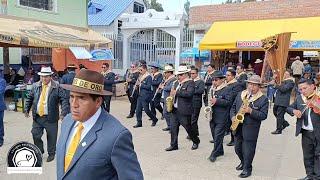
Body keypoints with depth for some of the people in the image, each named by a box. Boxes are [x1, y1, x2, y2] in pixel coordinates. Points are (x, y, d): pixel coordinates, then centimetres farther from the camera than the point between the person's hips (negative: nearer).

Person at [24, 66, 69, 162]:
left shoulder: (57, 87, -8)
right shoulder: (35, 86, 5)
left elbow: (64, 100, -11)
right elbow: (29, 98, 16)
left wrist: (63, 113, -20)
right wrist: (26, 109, 8)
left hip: (50, 118, -3)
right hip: (37, 117, 4)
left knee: (51, 137, 7)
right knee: (35, 135, 8)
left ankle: (51, 154, 27)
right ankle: (39, 152, 31)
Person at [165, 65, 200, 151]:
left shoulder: (190, 83, -10)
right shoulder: (177, 82, 13)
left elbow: (189, 93, -26)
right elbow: (173, 92, 24)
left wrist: (177, 92, -23)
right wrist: (171, 94, 1)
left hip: (184, 111, -7)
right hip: (175, 109, 7)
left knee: (188, 127, 5)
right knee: (173, 127, 7)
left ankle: (196, 141, 29)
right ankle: (173, 145, 19)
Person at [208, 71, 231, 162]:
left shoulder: (226, 90, -8)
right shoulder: (212, 89, 13)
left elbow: (228, 102, -15)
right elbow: (208, 98, 25)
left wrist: (216, 101, -23)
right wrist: (209, 102, 3)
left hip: (221, 117, -7)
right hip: (212, 116, 7)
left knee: (218, 136, -4)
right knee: (214, 135, 13)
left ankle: (214, 154, 2)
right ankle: (220, 151, 28)